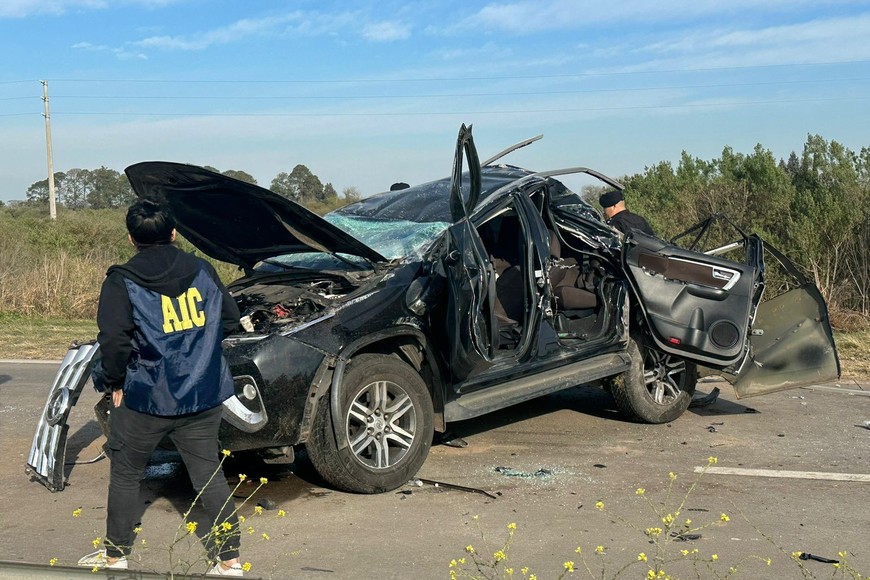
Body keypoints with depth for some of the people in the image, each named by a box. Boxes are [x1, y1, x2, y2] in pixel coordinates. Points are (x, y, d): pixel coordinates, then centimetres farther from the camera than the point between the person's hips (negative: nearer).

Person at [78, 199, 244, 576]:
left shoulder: (122, 281, -9)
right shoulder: (201, 271, 3)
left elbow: (114, 340, -16)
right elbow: (230, 319, 11)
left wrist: (113, 382, -1)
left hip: (144, 398, -3)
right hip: (202, 398, 3)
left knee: (125, 475, 16)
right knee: (210, 476, 9)